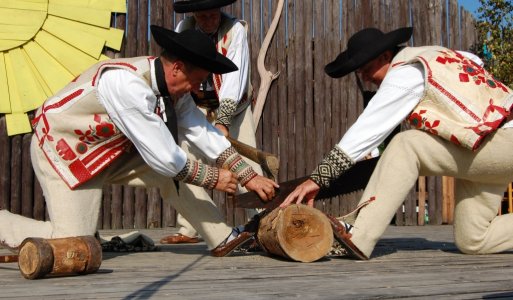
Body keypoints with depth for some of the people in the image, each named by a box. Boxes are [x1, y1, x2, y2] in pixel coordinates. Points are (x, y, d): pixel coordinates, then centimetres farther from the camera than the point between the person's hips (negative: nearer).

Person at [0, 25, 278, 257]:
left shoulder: (173, 88, -7)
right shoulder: (127, 83, -33)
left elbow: (204, 133, 0)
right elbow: (163, 157, -30)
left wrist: (249, 177, -3)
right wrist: (213, 178, -17)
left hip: (112, 151, 8)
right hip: (62, 150, -8)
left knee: (178, 169, -6)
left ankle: (222, 239, 5)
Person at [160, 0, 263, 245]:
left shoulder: (234, 29, -20)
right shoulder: (183, 29, -8)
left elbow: (235, 77, -27)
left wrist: (222, 121, -34)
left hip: (233, 105, -3)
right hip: (196, 105, 3)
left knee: (246, 165, -12)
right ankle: (189, 229, 4)